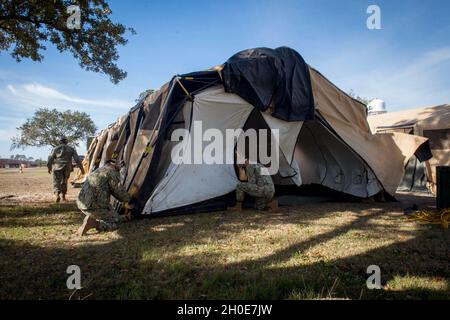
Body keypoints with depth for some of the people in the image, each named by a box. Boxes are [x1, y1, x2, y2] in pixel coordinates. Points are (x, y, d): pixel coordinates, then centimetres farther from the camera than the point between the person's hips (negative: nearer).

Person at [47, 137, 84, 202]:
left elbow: (50, 159, 5)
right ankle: (63, 197, 21)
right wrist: (81, 168, 0)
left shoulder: (56, 148, 6)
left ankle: (57, 195, -24)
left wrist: (49, 168, 18)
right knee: (64, 182, 18)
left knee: (57, 182, 0)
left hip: (57, 167, -2)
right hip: (67, 168, 2)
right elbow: (77, 159, -1)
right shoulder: (71, 149, 7)